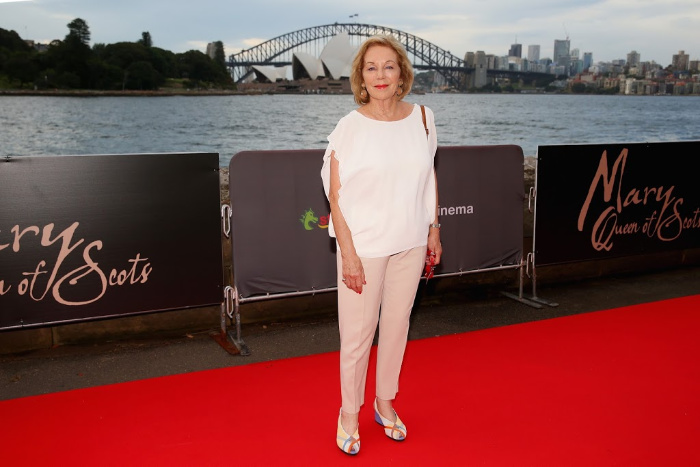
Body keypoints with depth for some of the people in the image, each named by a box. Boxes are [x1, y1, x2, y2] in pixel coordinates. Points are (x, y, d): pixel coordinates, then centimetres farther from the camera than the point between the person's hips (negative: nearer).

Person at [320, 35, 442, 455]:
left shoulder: (422, 118, 2)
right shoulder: (349, 127, -10)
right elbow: (336, 196, -10)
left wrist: (434, 229, 11)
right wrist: (349, 253, -14)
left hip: (410, 244, 4)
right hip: (364, 245, -3)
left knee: (397, 325, 15)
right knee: (358, 334, 2)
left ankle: (385, 403, 34)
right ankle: (349, 413, 23)